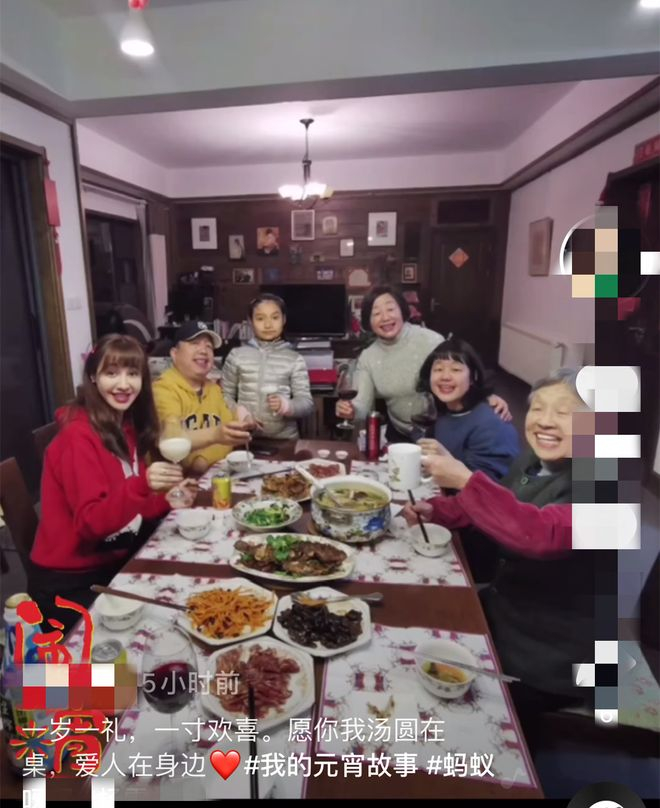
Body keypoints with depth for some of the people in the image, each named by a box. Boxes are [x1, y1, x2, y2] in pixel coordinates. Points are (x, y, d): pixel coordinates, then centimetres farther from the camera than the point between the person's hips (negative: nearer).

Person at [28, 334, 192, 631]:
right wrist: (142, 485, -41)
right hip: (67, 582, -7)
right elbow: (91, 524, -27)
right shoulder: (79, 436, -21)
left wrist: (165, 500, -7)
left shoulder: (126, 426, 3)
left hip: (112, 563, 7)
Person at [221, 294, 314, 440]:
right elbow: (225, 397, 10)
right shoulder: (237, 355, 5)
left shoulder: (294, 359, 2)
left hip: (284, 438, 0)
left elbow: (307, 403, -1)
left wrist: (286, 406, -20)